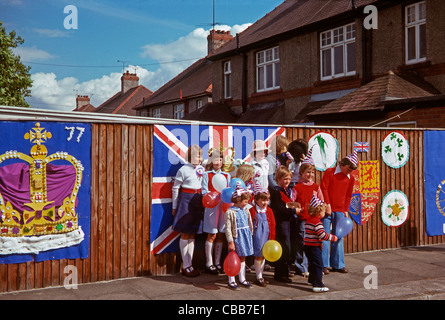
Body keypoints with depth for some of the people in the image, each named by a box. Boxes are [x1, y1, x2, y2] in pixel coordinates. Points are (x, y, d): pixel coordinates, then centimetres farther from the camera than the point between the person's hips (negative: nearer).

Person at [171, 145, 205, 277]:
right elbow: (175, 188, -4)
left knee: (192, 234, 11)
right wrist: (174, 207, -1)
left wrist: (203, 202, 12)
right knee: (185, 234, 1)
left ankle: (190, 264, 18)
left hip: (198, 201, 6)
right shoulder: (183, 170, -9)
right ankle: (185, 266, 8)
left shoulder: (201, 169, 8)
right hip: (186, 200, -6)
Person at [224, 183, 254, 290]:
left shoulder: (246, 211, 7)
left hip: (246, 237, 6)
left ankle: (242, 279, 26)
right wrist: (230, 242, -17)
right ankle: (231, 281, 14)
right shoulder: (230, 212, -14)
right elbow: (228, 228, -15)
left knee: (242, 258, 15)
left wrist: (250, 237, 15)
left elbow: (250, 225, 15)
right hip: (236, 238, -6)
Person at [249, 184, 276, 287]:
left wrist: (272, 238, 7)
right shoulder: (252, 211, -10)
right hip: (257, 237, -5)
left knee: (263, 256, 13)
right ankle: (259, 278, 12)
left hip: (266, 237, 5)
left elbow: (272, 225, 10)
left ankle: (261, 276, 26)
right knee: (258, 256, 0)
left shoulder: (269, 211, 5)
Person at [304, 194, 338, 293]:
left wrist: (320, 242, 26)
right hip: (314, 247, -10)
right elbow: (322, 235, -24)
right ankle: (317, 285, -8)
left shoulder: (308, 220, 12)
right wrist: (333, 237, -11)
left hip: (308, 246, 10)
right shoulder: (317, 222, -19)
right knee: (318, 265, -6)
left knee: (313, 264, 24)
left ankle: (312, 279, 39)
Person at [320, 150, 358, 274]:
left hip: (340, 211, 4)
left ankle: (338, 264, 16)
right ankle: (324, 264, 5)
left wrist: (346, 210, 9)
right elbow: (323, 188, -7)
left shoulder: (351, 178, 9)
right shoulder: (329, 172, -3)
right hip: (327, 209, -4)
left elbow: (348, 195, 15)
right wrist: (327, 205, -10)